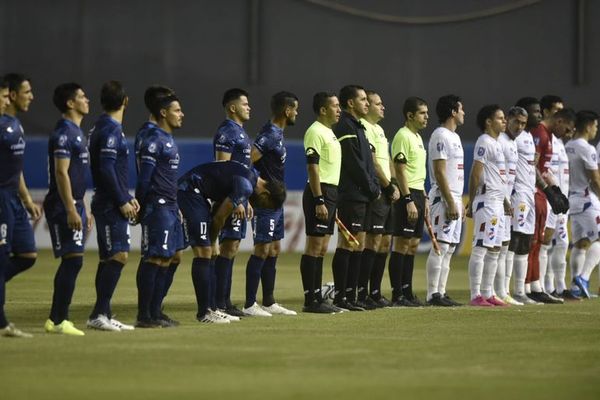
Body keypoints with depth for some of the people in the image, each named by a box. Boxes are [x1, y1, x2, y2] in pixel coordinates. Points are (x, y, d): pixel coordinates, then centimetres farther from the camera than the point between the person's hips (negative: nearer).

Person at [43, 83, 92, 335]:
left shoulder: (76, 133, 18)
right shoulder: (64, 133, -13)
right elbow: (61, 173, -19)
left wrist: (84, 209, 23)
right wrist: (71, 210, -23)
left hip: (74, 204, 10)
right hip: (64, 207, -10)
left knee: (70, 263, 10)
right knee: (73, 260, -12)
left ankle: (56, 319, 13)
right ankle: (58, 321, -11)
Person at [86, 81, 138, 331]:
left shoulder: (105, 128, 16)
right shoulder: (110, 130, -14)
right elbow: (106, 169, -20)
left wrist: (128, 198, 18)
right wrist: (122, 202, -16)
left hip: (113, 204, 10)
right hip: (111, 205, -10)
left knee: (109, 259, 10)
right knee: (118, 256, -12)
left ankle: (102, 315, 12)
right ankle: (99, 314, -15)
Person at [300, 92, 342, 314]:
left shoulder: (329, 133, 19)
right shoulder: (315, 132, -11)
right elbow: (312, 168, -17)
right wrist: (319, 201, -22)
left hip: (330, 193, 10)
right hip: (319, 193, -10)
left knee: (322, 249, 10)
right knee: (314, 247, -8)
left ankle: (317, 298, 12)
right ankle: (310, 300, -8)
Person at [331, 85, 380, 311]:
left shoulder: (356, 127, 21)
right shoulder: (346, 127, -11)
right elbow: (354, 164, -16)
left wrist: (374, 187, 9)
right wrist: (373, 189, -9)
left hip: (360, 197, 10)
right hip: (351, 196, -10)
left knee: (357, 246, 9)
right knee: (347, 245, -9)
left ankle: (350, 296, 11)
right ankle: (340, 296, -8)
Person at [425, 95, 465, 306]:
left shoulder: (454, 137, 19)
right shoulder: (440, 136, -12)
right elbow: (439, 172, -18)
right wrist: (450, 202, -21)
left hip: (454, 199, 10)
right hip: (443, 199, -10)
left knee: (449, 248, 9)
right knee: (440, 247, -11)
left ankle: (441, 292, 11)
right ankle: (433, 294, -11)